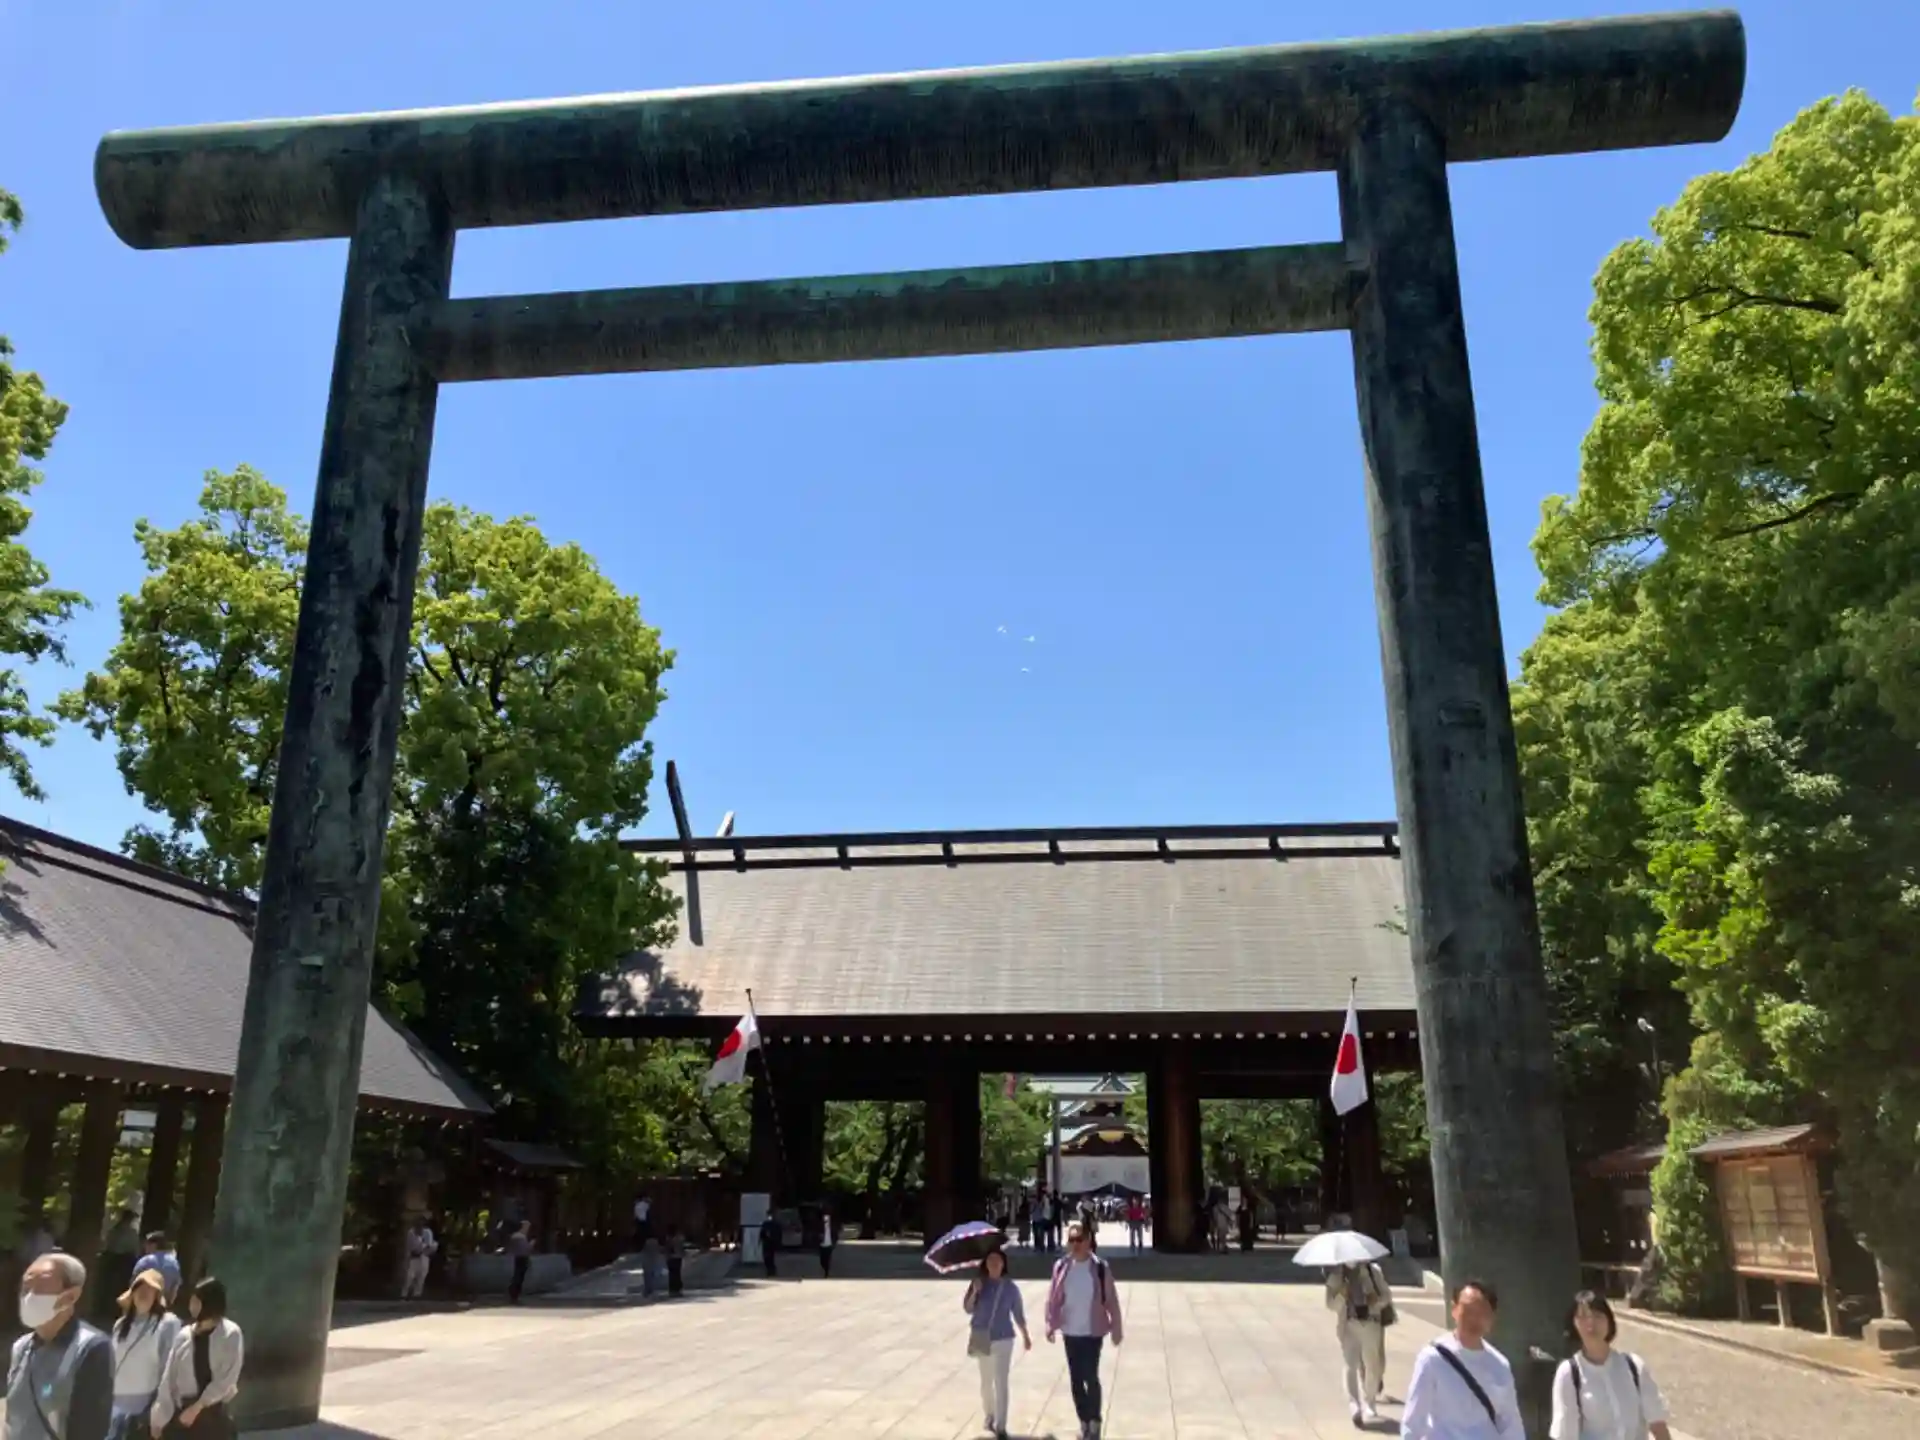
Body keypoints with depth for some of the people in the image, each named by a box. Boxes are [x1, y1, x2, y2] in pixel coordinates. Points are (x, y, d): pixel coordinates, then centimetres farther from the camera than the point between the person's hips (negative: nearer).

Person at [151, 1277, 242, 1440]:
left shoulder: (230, 1334, -4)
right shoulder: (184, 1336, 7)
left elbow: (227, 1377, -9)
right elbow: (169, 1378, 6)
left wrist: (198, 1406, -12)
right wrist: (161, 1415, 0)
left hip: (215, 1414, -3)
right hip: (183, 1412, 3)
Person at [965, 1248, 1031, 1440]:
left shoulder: (1011, 1287, -8)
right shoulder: (979, 1283, -5)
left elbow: (1018, 1313, 2)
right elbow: (968, 1309, -9)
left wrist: (1025, 1336, 10)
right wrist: (974, 1292, -25)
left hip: (1003, 1339, -2)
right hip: (982, 1339, 2)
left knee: (1001, 1383, -5)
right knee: (986, 1382, 17)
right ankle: (989, 1416, 37)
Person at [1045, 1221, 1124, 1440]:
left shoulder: (1099, 1267, -10)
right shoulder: (1061, 1266, -2)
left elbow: (1111, 1299, -5)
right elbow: (1053, 1297, 2)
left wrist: (1116, 1329, -3)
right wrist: (1051, 1324, -4)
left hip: (1092, 1331, -3)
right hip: (1070, 1332, 3)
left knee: (1091, 1377, -5)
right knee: (1075, 1379, 10)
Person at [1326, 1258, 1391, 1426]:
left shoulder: (1373, 1270, 2)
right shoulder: (1336, 1275, -1)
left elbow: (1387, 1295, 8)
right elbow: (1331, 1304, -1)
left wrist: (1377, 1300, -14)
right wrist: (1341, 1295, -22)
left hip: (1371, 1323, 2)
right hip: (1348, 1325, -2)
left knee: (1373, 1366, 11)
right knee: (1352, 1366, -11)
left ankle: (1368, 1405, 31)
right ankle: (1356, 1410, -15)